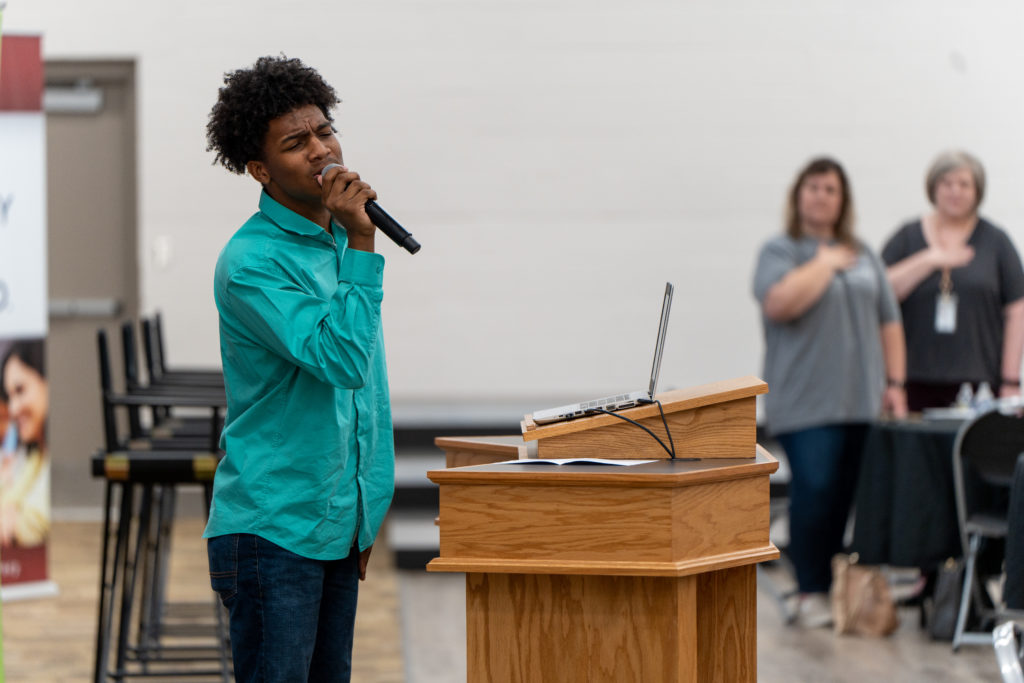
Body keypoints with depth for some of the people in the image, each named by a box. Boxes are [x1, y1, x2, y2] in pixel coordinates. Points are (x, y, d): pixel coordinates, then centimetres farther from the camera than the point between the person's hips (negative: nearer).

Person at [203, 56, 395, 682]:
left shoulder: (342, 241, 11)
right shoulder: (251, 262, -15)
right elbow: (342, 360, -25)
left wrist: (368, 512, 18)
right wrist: (362, 244, -25)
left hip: (339, 524, 8)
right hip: (272, 528, -8)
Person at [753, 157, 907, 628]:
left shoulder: (863, 255, 18)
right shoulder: (780, 252, 2)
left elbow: (889, 321, 20)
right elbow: (779, 303, -17)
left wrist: (894, 383, 11)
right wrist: (825, 263, -7)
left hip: (862, 403, 5)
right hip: (807, 405, -5)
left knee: (852, 498, 2)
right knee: (815, 493, -13)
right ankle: (812, 594, -7)